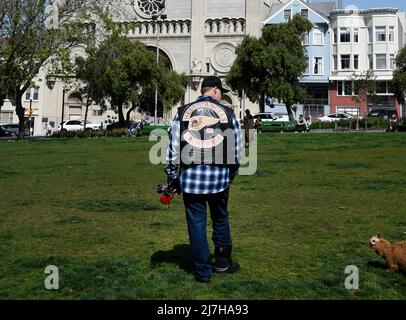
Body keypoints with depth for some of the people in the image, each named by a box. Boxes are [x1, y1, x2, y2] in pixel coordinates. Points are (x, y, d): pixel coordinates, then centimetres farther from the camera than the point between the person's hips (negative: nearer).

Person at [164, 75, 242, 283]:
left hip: (190, 176, 0)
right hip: (219, 176, 0)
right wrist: (231, 174, 22)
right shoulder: (227, 113, 4)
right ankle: (222, 262, 30)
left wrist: (172, 178, 11)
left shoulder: (183, 112, 5)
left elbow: (172, 147, 3)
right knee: (220, 218, 21)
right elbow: (237, 149, 7)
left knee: (196, 223, 8)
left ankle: (202, 272, 15)